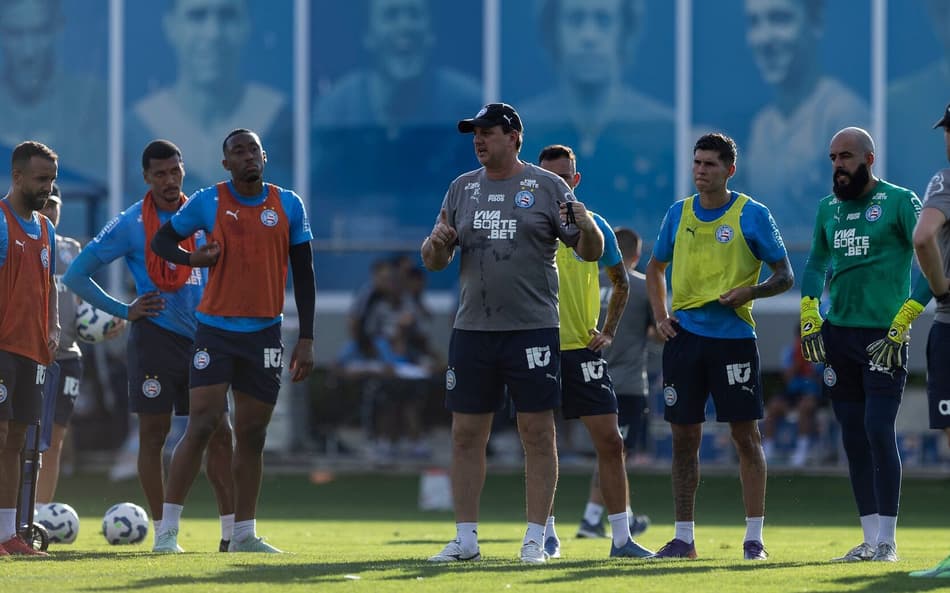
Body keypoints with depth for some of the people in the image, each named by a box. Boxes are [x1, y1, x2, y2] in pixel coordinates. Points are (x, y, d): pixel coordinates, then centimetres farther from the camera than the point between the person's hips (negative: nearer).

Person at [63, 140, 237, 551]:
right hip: (155, 338, -4)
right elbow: (76, 275, -3)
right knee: (154, 434, -1)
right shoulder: (131, 224, -4)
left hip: (200, 338, 4)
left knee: (218, 433, 1)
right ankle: (162, 532, 4)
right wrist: (124, 311, -7)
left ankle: (231, 530, 3)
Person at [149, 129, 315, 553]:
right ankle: (167, 530, -8)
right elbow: (161, 239, 10)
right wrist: (190, 258, -12)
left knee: (252, 435, 7)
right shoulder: (208, 202, -1)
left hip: (264, 332, 3)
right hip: (216, 328, -3)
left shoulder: (289, 206, 4)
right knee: (203, 424, -12)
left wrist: (306, 340, 2)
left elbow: (303, 275, 7)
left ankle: (244, 534, 15)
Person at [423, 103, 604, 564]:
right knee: (466, 435, 4)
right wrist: (437, 243, -8)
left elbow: (592, 252, -1)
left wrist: (585, 225, -22)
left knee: (537, 434, -2)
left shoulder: (547, 187, 1)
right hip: (472, 331, 4)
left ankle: (535, 539, 2)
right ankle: (465, 538, 10)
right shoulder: (462, 188, 12)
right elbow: (433, 262, 14)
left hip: (532, 330, -4)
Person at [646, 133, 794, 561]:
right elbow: (656, 268, 23)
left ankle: (754, 537, 1)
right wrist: (660, 314, 9)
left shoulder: (751, 215, -2)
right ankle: (683, 537, 11)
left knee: (746, 435, -3)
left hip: (733, 336, -4)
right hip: (685, 334, 4)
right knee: (684, 437, 5)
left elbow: (784, 276, 1)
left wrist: (749, 292, -17)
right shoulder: (679, 214, 9)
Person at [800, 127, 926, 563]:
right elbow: (816, 264, 26)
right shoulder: (828, 208, 13)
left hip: (883, 336, -6)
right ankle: (871, 539, 11)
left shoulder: (899, 202, -5)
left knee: (878, 431, -13)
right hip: (838, 334, 6)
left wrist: (903, 321, -16)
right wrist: (809, 316, 11)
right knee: (853, 437, 6)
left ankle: (887, 541, -9)